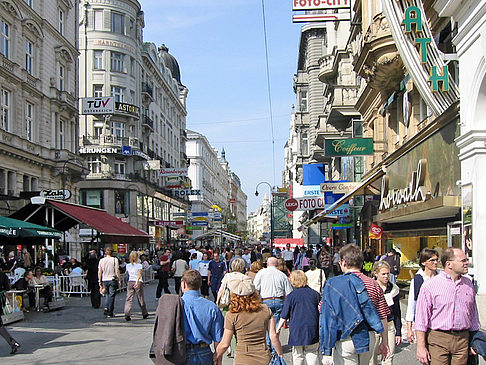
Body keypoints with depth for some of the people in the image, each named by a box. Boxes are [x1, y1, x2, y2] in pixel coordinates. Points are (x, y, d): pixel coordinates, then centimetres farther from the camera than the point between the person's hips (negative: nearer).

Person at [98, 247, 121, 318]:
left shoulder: (101, 260, 4)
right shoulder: (114, 260, -7)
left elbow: (99, 272, 5)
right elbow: (117, 271, -9)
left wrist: (100, 282, 13)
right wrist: (119, 280, -2)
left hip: (104, 280, 4)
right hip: (112, 280, -4)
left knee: (108, 294, 21)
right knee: (111, 295, 1)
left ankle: (106, 308, 3)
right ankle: (110, 313, 2)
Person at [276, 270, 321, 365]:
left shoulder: (291, 296, -4)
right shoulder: (315, 294, 2)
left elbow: (284, 317, 0)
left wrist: (278, 329, 10)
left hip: (297, 331, -2)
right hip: (312, 332, 2)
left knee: (297, 355, 8)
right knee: (312, 354, 7)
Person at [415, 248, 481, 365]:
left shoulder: (468, 284, 11)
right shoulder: (430, 285, -5)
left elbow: (473, 316, 19)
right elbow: (421, 319, -6)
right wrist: (421, 347, -10)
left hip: (462, 341, 4)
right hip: (437, 340, -4)